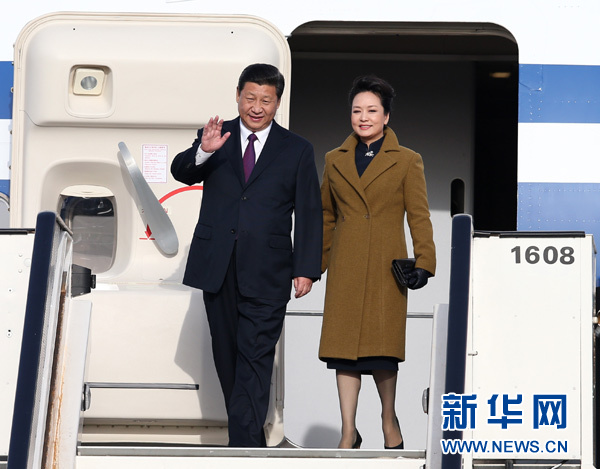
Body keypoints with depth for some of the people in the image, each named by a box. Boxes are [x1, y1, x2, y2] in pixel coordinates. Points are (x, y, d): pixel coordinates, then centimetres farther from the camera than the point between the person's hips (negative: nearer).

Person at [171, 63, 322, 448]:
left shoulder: (297, 150, 5)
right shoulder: (216, 137, 8)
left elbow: (310, 215, 4)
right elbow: (182, 173, -8)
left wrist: (306, 269, -4)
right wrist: (203, 152, -30)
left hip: (266, 272, -3)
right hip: (217, 269, 3)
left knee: (255, 358, -10)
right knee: (227, 356, 10)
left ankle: (242, 450, -15)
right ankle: (253, 438, 22)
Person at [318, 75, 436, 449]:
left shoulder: (407, 161, 4)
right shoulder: (335, 160, 12)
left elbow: (419, 216, 0)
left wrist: (424, 263, -10)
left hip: (386, 266, -3)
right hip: (345, 267, 3)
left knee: (382, 345, -5)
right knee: (344, 346, -1)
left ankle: (390, 420, 18)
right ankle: (349, 432, 4)